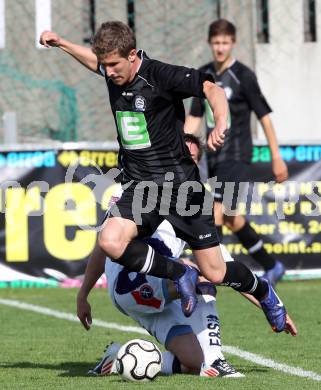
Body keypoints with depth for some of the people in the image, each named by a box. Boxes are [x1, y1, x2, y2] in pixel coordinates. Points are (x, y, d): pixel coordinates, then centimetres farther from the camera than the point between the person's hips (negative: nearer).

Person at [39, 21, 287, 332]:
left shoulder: (160, 74, -14)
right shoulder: (113, 75, 5)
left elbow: (211, 88, -22)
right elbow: (94, 60, 29)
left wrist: (220, 123, -39)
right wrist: (60, 43, 27)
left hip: (180, 184, -5)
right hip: (138, 187, 5)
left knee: (215, 273, 0)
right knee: (109, 241, -27)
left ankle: (264, 293, 35)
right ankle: (179, 275, -4)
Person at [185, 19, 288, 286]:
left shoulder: (243, 76, -9)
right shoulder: (204, 75, 9)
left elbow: (264, 116, -6)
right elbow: (194, 118, 14)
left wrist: (276, 157, -6)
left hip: (236, 156, -7)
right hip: (214, 156, 7)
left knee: (218, 211, -17)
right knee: (230, 218, 12)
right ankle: (271, 267, 26)